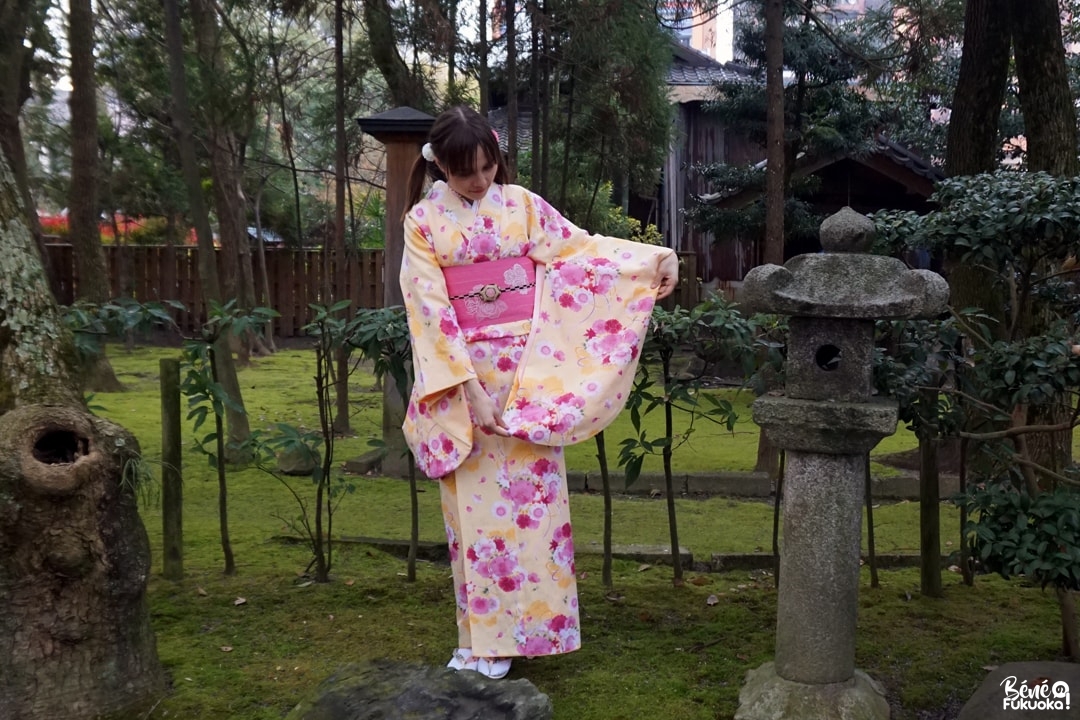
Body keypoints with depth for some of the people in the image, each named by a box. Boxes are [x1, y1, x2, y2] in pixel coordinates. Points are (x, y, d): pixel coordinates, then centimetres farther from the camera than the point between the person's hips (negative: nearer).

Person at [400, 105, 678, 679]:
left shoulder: (520, 204, 4)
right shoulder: (424, 221, 0)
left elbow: (580, 248, 3)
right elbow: (429, 308, -6)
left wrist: (655, 257, -9)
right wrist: (465, 385, -14)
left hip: (527, 370, 0)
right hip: (462, 372, 0)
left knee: (527, 496, 2)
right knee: (474, 502, 5)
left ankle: (522, 626, 14)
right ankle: (483, 631, 17)